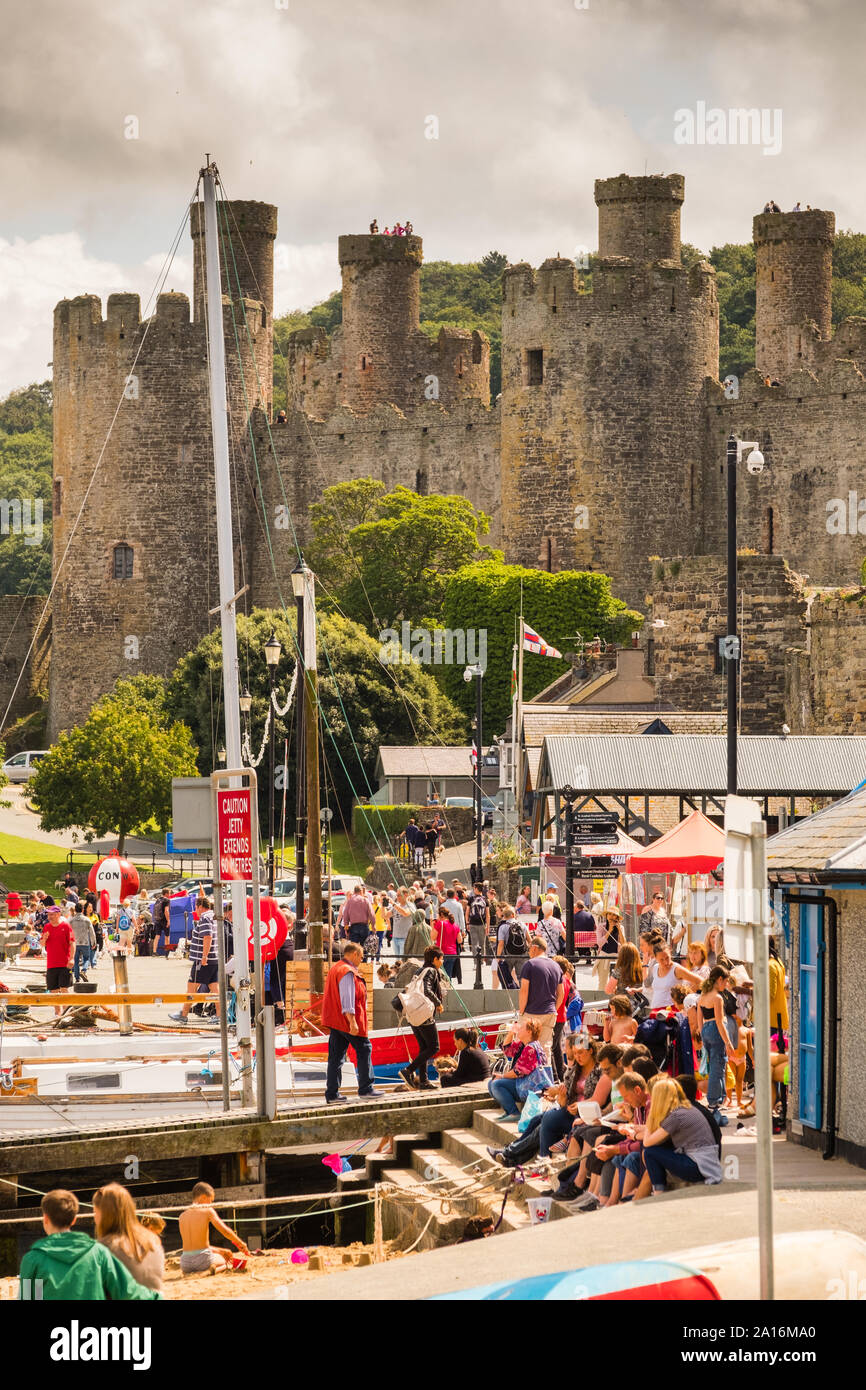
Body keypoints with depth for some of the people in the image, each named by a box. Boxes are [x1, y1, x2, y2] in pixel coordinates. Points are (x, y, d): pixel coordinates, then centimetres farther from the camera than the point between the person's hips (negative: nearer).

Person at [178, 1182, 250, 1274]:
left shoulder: (182, 1216, 11)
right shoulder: (207, 1211, -5)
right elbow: (225, 1231, -9)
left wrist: (219, 1251, 25)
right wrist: (241, 1244, 8)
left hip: (185, 1263, 4)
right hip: (203, 1259, -4)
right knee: (227, 1262, 28)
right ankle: (212, 1271, -4)